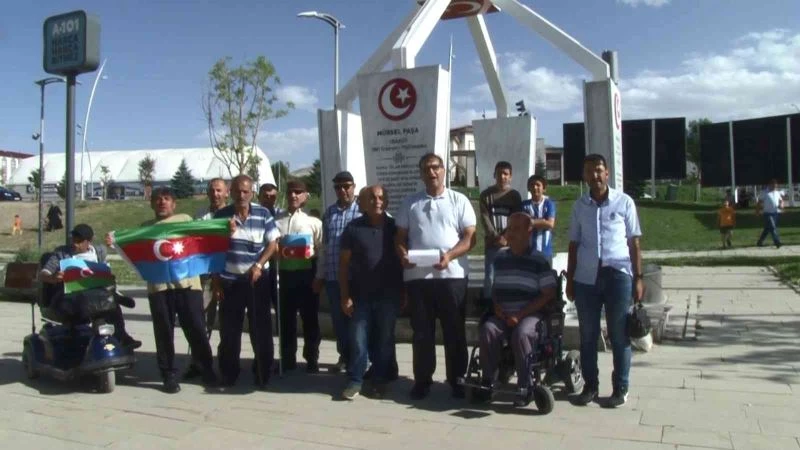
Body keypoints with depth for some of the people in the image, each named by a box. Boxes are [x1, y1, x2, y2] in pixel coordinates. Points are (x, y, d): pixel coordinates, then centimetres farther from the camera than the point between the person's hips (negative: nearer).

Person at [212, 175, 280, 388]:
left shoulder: (263, 214, -3)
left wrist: (258, 266, -12)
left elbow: (272, 244, 0)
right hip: (229, 280, 1)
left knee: (261, 329, 4)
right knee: (229, 330, 7)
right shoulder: (221, 215, -1)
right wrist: (215, 278, 0)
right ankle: (228, 374, 22)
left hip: (257, 278, -1)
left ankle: (262, 374, 17)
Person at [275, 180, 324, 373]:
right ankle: (287, 359, 24)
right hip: (284, 274, 2)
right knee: (286, 318, 11)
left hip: (307, 274, -2)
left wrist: (310, 254, -16)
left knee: (310, 318, 6)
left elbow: (322, 249, -1)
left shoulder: (313, 222, 1)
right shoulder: (276, 221, 7)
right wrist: (278, 253, -9)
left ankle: (312, 359, 19)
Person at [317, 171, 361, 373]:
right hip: (332, 275, 4)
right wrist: (320, 275, 13)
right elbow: (325, 246, 14)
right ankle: (344, 356, 26)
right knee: (338, 319, 11)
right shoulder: (329, 212, 12)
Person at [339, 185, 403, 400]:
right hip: (361, 295, -1)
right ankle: (355, 380, 14)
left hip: (389, 295, 1)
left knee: (384, 340, 8)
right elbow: (344, 263, 1)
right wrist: (345, 296, -3)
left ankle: (380, 381, 20)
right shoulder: (353, 228, 0)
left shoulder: (395, 227, 3)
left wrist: (404, 291, 3)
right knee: (358, 339, 2)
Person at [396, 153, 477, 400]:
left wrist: (449, 255, -17)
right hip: (417, 276, 2)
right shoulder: (410, 203, 13)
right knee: (421, 332, 7)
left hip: (451, 275, -2)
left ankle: (457, 380, 17)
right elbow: (400, 237, 12)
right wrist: (403, 254, -10)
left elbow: (470, 237, 0)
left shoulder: (459, 201, 6)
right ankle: (422, 380, 18)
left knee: (454, 331, 5)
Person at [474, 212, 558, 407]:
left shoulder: (539, 260, -2)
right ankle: (487, 381, -13)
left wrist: (520, 315, -12)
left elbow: (548, 295, -5)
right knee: (488, 330, -26)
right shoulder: (500, 257, 12)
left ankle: (525, 387, -17)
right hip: (503, 315, 4)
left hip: (531, 314, -4)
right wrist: (496, 306, 0)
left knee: (521, 334, -33)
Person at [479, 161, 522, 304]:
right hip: (491, 242, 0)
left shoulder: (515, 195, 5)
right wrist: (496, 237, -13)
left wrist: (505, 237, -14)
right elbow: (485, 218, -4)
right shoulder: (486, 195, 4)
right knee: (489, 275, 0)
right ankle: (487, 302, 9)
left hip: (510, 242, 0)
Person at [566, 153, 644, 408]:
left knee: (619, 335, 4)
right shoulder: (579, 206, 10)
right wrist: (570, 279, 10)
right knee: (587, 335, 8)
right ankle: (590, 385, 20)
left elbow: (634, 242, 5)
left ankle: (620, 388, 16)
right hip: (586, 277, 3)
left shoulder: (624, 202, 4)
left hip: (618, 275, -2)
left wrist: (638, 278, 0)